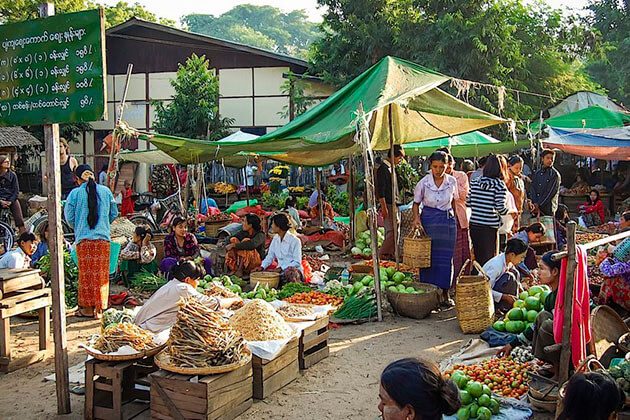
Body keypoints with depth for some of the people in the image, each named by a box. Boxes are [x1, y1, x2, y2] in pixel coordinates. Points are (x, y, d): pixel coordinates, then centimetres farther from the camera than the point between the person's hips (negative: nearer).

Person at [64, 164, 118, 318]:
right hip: (103, 238, 1)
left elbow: (69, 216, 2)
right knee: (101, 273, 6)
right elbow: (114, 213, 11)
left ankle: (88, 307, 12)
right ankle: (99, 308, 10)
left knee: (86, 273, 7)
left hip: (83, 239, -1)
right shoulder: (105, 191, 4)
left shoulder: (75, 193, -1)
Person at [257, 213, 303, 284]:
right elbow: (270, 256, 14)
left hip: (294, 269, -6)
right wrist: (262, 267, -3)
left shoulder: (295, 240, -12)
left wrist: (281, 268, -21)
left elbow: (297, 262, -13)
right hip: (280, 271, 6)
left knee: (290, 272, -41)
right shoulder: (275, 239, 9)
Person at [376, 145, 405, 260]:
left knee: (393, 230, 11)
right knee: (392, 231, -12)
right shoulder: (383, 169, -15)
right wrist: (384, 208, -21)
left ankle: (390, 253, 17)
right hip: (387, 205, -10)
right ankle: (382, 254, -5)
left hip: (392, 204, 10)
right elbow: (380, 191, -19)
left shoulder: (390, 168, 15)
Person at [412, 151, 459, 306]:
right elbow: (416, 203, 3)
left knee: (446, 257, 4)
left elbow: (455, 201, 13)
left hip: (448, 221, 2)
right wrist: (416, 218, -13)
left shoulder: (452, 181, -1)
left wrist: (451, 216, 7)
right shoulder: (424, 183, -6)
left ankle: (445, 293, 15)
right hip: (428, 221, -1)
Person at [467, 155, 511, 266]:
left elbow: (468, 203, 5)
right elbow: (501, 208, -14)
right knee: (490, 259, 5)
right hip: (490, 227, -5)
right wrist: (511, 211, 5)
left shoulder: (475, 183, 3)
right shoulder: (500, 186, -10)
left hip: (474, 225, 5)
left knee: (478, 257, 16)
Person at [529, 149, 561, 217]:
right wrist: (534, 204, -8)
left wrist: (538, 205, -11)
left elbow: (551, 193, -8)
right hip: (535, 209, 4)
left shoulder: (555, 174, 0)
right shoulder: (537, 173, 15)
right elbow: (532, 189, 7)